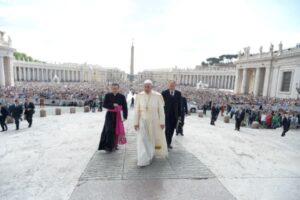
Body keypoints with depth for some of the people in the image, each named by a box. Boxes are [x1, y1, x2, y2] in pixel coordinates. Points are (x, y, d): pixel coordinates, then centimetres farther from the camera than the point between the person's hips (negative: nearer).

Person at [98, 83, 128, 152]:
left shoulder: (122, 97, -1)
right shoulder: (107, 95, 1)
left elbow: (125, 107, -1)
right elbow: (104, 105, -5)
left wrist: (125, 116, -8)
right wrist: (112, 105, -18)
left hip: (118, 115, 1)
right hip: (109, 115, 0)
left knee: (117, 130, 5)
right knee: (109, 130, -8)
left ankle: (114, 145, 22)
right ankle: (108, 146, -2)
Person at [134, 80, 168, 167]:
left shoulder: (158, 96, -12)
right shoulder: (139, 96, -8)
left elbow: (161, 110, -8)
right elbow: (136, 110, -6)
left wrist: (162, 122, -9)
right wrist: (136, 122, -8)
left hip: (155, 121, 0)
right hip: (143, 121, 0)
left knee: (157, 138, 16)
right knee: (142, 140, -6)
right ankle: (144, 160, 6)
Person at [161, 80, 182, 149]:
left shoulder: (178, 93, 6)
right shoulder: (164, 93, -1)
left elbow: (179, 105, 6)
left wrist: (179, 115, 3)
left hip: (175, 115, 3)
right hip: (167, 114, -3)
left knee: (172, 130, 9)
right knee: (168, 129, -8)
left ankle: (169, 143, 22)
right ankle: (166, 144, -1)